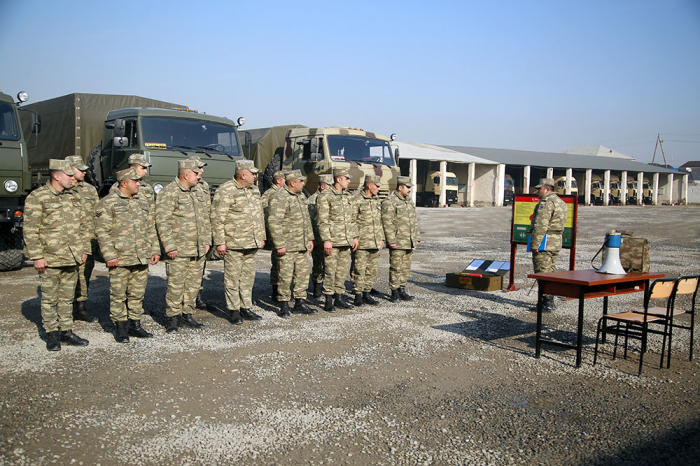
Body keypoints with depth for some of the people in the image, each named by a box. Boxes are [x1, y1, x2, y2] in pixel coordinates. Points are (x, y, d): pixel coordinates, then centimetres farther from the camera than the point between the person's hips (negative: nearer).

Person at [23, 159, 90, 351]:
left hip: (72, 260, 6)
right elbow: (30, 230, -9)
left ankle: (66, 331, 21)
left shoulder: (73, 196, 13)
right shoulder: (37, 197, -6)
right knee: (49, 299, 4)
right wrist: (37, 256, -13)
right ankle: (52, 334, 15)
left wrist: (84, 249, 12)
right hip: (50, 260, -5)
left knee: (67, 297, 12)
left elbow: (83, 225, 18)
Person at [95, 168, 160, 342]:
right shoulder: (107, 203, -4)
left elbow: (151, 229, 18)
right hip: (119, 259, -5)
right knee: (118, 295, 3)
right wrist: (109, 255, -13)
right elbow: (102, 232, -8)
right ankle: (120, 327, 14)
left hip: (142, 259, 5)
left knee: (138, 294, 11)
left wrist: (155, 250, 12)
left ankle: (135, 324, 22)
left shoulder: (144, 201, 14)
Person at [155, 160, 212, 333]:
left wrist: (207, 241, 14)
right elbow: (162, 222, -14)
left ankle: (188, 314, 22)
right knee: (175, 284, -2)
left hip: (199, 250, 7)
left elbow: (206, 218, 20)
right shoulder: (168, 193, -10)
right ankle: (173, 318, 10)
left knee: (194, 284, 11)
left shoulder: (199, 192, 14)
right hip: (178, 251, -7)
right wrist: (170, 247, -16)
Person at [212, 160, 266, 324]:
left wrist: (261, 237, 19)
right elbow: (217, 218, -12)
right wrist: (219, 242, -14)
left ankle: (246, 308, 21)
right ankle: (234, 310, 10)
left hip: (252, 244, 7)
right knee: (232, 278, 1)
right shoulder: (225, 191, -10)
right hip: (233, 244, -7)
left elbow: (260, 215, 22)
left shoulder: (254, 190, 14)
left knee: (248, 277, 12)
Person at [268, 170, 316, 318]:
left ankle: (299, 303, 21)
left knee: (303, 274, 11)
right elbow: (274, 222, -19)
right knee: (286, 276, -3)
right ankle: (284, 306, 9)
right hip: (287, 246, -8)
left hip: (302, 245, 9)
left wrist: (310, 238, 19)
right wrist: (279, 245, -20)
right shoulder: (280, 198, -15)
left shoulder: (301, 196, 15)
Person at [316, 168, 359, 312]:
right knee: (330, 270, -3)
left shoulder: (348, 196, 16)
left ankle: (338, 298, 20)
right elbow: (322, 221, -11)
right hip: (332, 241, -7)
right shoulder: (325, 197, -7)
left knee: (343, 269, 10)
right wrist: (326, 240, -16)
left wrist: (354, 236, 15)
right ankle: (328, 301, 5)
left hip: (346, 241, 7)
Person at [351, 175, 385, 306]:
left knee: (372, 270, 10)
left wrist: (381, 238, 19)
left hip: (375, 243, 7)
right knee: (359, 270, -4)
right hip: (361, 243, -7)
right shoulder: (357, 200, -7)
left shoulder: (376, 200, 16)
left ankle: (367, 294, 19)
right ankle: (358, 295, 4)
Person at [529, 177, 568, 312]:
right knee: (551, 272, 15)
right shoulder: (561, 202, 17)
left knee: (543, 273, -6)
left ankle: (546, 303, -5)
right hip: (556, 243, 10)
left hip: (544, 242, -10)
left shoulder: (546, 202, -15)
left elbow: (540, 226, -23)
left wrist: (534, 245, -20)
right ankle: (550, 302, 21)